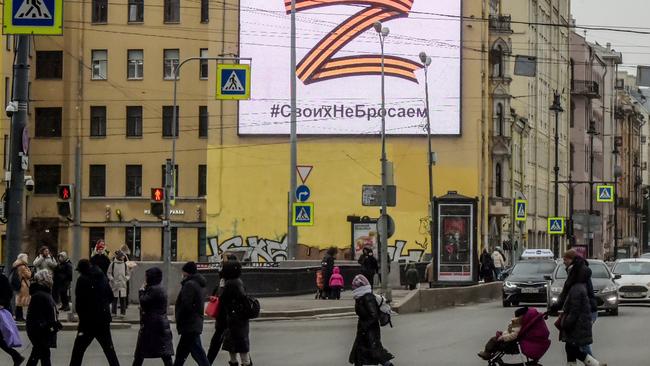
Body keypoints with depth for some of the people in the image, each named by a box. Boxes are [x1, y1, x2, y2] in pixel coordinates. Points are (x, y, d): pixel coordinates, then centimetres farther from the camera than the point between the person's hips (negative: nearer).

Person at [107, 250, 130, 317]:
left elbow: (128, 274, 17)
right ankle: (114, 312, 10)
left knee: (123, 299, -2)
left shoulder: (125, 264, 8)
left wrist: (126, 278, -1)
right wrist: (111, 279, -8)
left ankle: (123, 312, 4)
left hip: (123, 284, 2)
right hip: (115, 284, -2)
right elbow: (108, 273, 5)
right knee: (114, 299, 2)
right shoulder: (113, 264, 1)